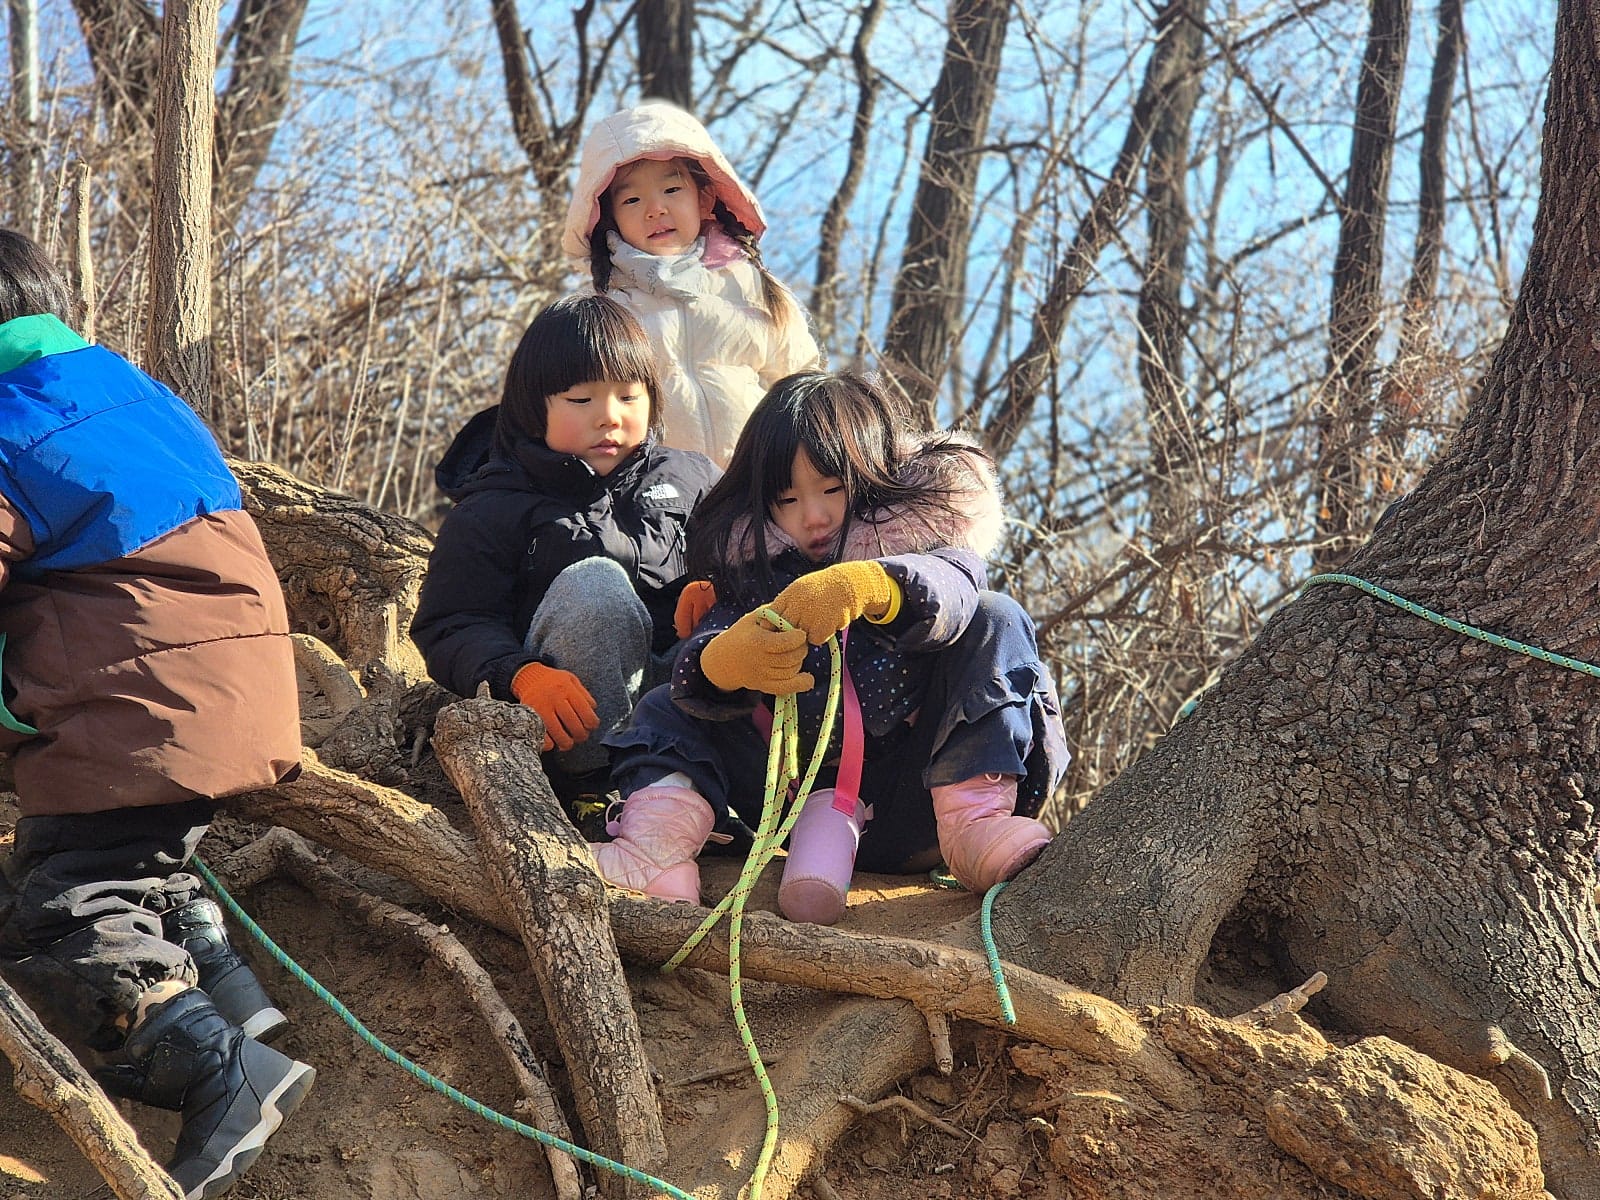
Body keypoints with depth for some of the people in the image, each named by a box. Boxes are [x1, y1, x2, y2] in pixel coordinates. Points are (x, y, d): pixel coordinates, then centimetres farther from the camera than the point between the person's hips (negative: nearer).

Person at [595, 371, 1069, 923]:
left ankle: (974, 817, -30)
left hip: (914, 792, -3)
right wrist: (724, 662, -37)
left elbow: (953, 587, -25)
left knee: (994, 620, -16)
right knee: (669, 706, -3)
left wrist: (868, 585, -46)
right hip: (805, 794, 3)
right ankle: (658, 846, -33)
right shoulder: (756, 570, 7)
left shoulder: (917, 534, 1)